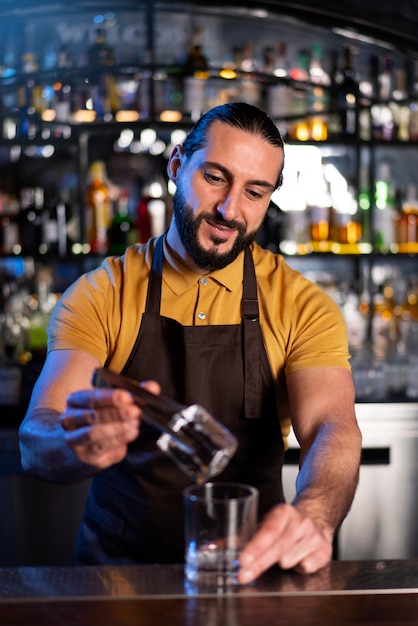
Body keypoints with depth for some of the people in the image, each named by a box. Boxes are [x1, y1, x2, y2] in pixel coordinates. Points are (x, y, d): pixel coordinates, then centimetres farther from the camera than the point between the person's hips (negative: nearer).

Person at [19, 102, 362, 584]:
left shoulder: (302, 307, -1)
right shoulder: (99, 296, -3)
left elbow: (332, 429, -16)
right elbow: (35, 442, -14)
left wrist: (312, 519, -39)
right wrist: (81, 445, -39)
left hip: (251, 566, -1)